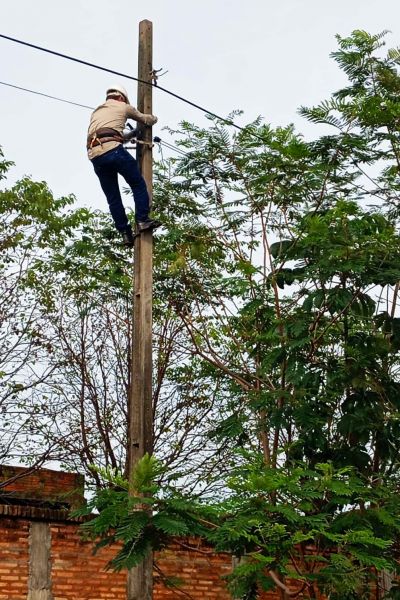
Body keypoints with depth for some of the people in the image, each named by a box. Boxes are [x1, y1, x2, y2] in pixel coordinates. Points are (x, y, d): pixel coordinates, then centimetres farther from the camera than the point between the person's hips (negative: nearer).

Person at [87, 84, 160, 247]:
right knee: (138, 185, 7)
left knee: (113, 198, 8)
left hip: (95, 156, 5)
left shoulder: (96, 112, 35)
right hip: (113, 150, -5)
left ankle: (125, 233, 6)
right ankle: (142, 220, -2)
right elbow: (148, 120, 29)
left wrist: (132, 133, 54)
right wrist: (153, 118, 53)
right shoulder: (123, 106, 18)